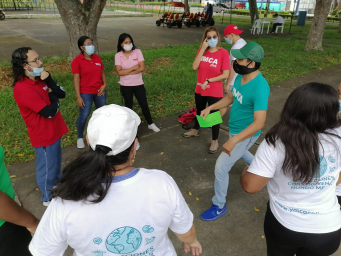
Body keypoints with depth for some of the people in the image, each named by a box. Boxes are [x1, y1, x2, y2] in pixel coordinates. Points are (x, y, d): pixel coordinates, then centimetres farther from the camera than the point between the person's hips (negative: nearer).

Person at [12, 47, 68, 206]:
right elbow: (50, 112, -26)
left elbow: (62, 94, -3)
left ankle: (57, 185, 51)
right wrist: (53, 96, -8)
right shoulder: (23, 89, -27)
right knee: (47, 167, 11)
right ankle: (49, 198, 33)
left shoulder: (39, 79, 0)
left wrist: (49, 80, -19)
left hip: (53, 130, 9)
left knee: (56, 162, 27)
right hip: (44, 136, -9)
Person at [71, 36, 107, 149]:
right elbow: (76, 79, -12)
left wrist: (104, 84, -5)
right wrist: (78, 97, -15)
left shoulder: (97, 58, 3)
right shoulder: (77, 61, -11)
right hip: (85, 93, -4)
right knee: (84, 116, 1)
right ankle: (80, 138, 22)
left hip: (99, 91, 5)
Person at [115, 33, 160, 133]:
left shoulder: (137, 52, -6)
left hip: (138, 84, 0)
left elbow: (142, 68, -15)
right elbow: (119, 72, -16)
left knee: (144, 105, 10)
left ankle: (150, 124, 29)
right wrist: (133, 68, -16)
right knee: (128, 107, 12)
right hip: (126, 86, 0)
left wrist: (127, 72, -16)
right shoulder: (118, 55, -6)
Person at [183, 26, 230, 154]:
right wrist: (202, 49, -19)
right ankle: (195, 130, 49)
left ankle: (215, 141, 24)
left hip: (214, 92, -5)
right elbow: (194, 67, -15)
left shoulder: (223, 53, -14)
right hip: (200, 89, 5)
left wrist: (208, 81, -19)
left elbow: (225, 74, -17)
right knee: (199, 111, 25)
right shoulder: (201, 50, -1)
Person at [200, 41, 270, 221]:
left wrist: (234, 140, -39)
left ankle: (219, 207, 19)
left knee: (221, 168, -4)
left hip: (246, 135, -9)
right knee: (240, 153, 35)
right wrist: (210, 107, -2)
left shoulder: (259, 87, -32)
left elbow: (259, 122, -33)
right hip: (235, 130, 9)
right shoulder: (240, 76, -6)